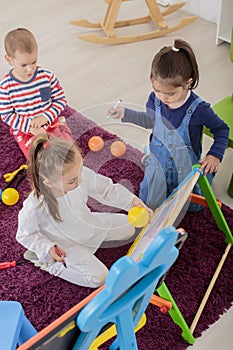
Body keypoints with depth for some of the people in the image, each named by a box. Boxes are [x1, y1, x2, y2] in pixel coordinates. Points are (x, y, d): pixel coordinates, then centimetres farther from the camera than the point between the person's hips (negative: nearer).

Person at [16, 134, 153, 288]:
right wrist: (47, 248, -30)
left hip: (88, 224, 5)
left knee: (128, 227, 11)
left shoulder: (82, 174, -30)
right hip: (66, 245, -5)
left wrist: (132, 200, -27)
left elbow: (106, 189, -13)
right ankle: (49, 263, 2)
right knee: (98, 277, -14)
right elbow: (26, 235, -17)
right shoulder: (35, 208, -38)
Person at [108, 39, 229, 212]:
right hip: (158, 164, 3)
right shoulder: (155, 99, -18)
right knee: (147, 203, 15)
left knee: (194, 207, 13)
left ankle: (207, 170, 37)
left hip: (185, 167, -3)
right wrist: (124, 113, 0)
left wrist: (215, 155, -25)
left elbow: (222, 129, -13)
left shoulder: (198, 109, -30)